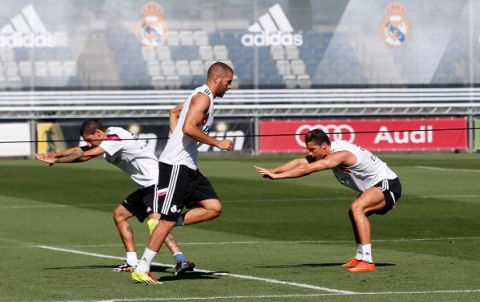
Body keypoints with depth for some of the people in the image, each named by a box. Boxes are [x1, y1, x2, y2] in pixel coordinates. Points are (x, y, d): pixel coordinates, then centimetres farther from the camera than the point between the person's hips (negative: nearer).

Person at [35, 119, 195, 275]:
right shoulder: (109, 137, 12)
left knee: (154, 221, -27)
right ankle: (132, 262, 13)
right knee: (119, 214, 13)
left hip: (155, 182, -11)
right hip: (145, 186, 11)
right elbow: (79, 150, 19)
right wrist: (52, 155, 11)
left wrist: (55, 160, -14)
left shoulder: (115, 138, -17)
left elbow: (86, 156, -21)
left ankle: (181, 261, -37)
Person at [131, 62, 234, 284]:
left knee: (214, 208, 2)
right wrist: (218, 143, -17)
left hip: (187, 167, 10)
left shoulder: (201, 97, 19)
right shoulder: (203, 97, -12)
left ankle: (169, 224, 2)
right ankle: (141, 270, -6)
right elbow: (188, 128, -25)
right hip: (175, 165, -10)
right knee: (168, 219, -9)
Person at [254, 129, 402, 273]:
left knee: (357, 207, -30)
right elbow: (300, 162, -3)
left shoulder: (341, 154, -28)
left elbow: (308, 168, -34)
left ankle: (367, 261, -34)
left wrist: (277, 175, -34)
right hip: (375, 186, 11)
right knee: (355, 214, 26)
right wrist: (272, 171, -15)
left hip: (388, 184, -11)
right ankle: (359, 258, 43)